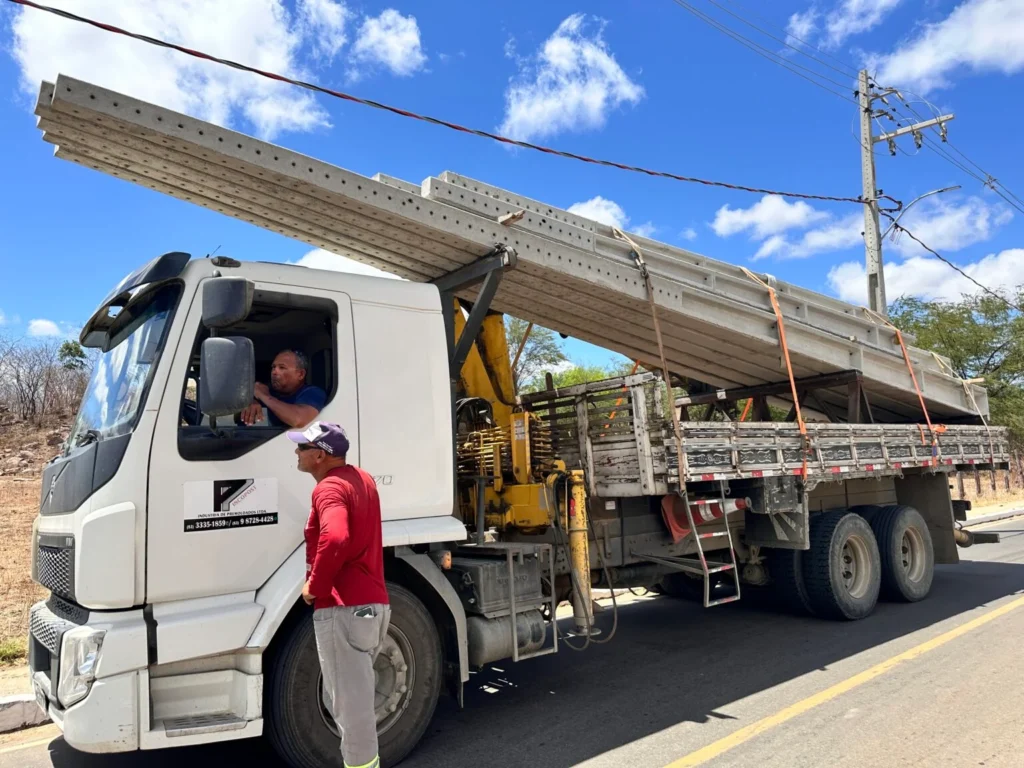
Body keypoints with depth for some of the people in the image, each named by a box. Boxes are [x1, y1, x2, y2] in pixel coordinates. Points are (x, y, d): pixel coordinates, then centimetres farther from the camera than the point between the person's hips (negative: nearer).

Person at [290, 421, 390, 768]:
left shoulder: (329, 488, -15)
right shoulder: (362, 479, 13)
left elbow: (335, 538, -34)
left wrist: (314, 586, -20)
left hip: (343, 608, -10)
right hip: (374, 603, 10)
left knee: (349, 705, 2)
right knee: (350, 698, 23)